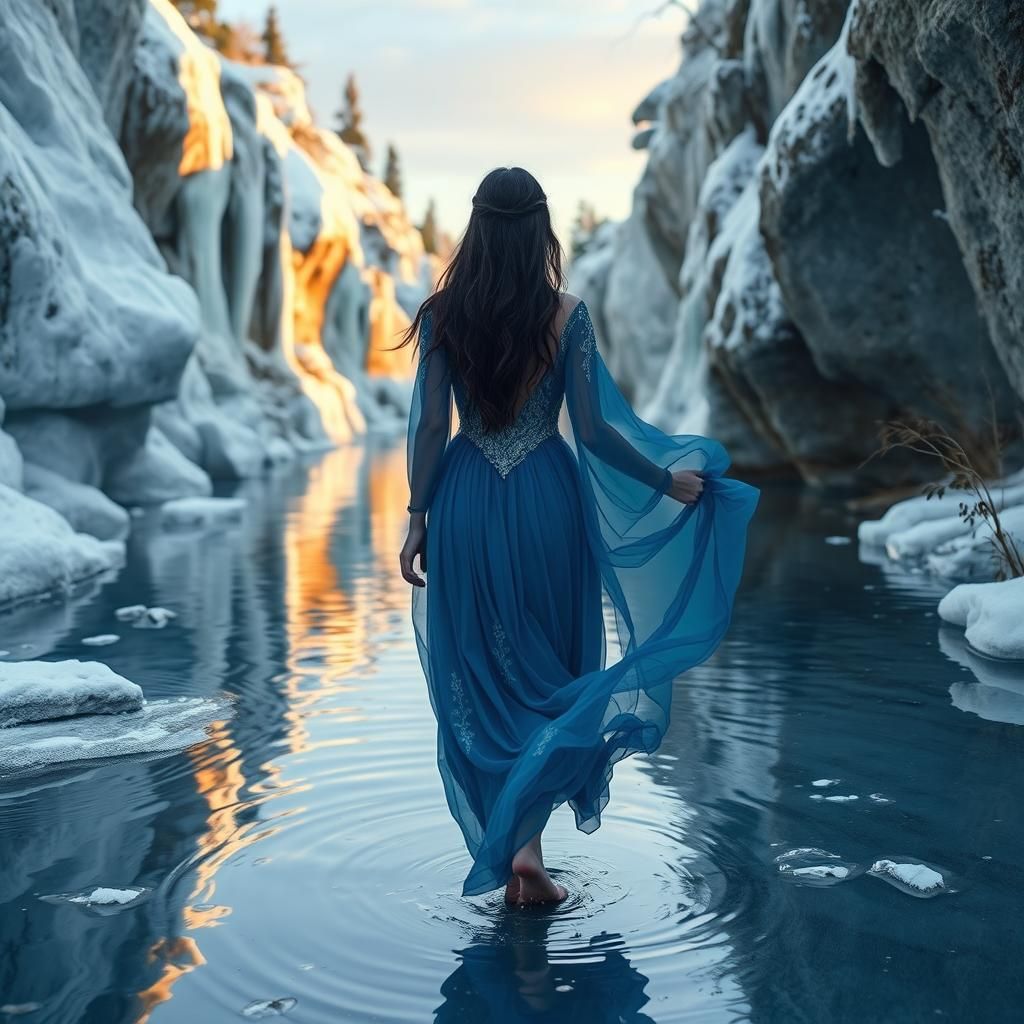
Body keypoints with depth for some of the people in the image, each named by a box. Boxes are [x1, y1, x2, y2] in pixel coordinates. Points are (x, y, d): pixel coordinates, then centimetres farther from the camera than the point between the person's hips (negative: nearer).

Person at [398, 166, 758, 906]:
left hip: (466, 501, 2)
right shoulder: (566, 314, -7)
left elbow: (431, 424, -3)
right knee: (550, 673, 12)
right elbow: (593, 429, -9)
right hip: (545, 500, -2)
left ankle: (501, 849, 21)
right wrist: (668, 481, 3)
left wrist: (417, 519, 3)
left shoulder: (443, 314, -2)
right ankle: (526, 843, 1)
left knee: (478, 678, 13)